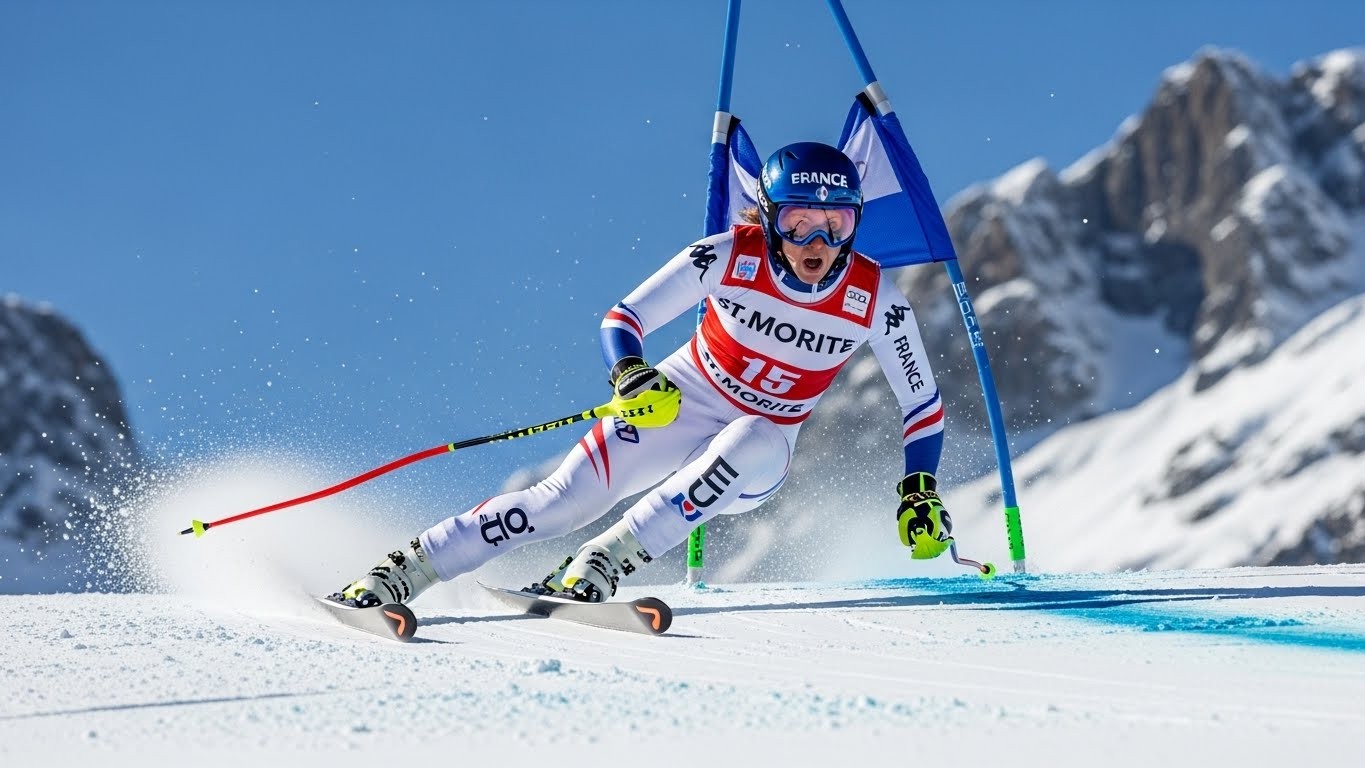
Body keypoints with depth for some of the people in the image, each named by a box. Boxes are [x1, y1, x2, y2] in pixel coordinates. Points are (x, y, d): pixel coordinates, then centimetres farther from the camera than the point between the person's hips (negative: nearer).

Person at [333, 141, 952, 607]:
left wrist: (920, 492, -14)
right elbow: (622, 320, -14)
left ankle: (602, 565, -31)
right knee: (568, 498, -18)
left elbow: (924, 404, -4)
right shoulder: (730, 257, -19)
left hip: (758, 451, 1)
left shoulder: (874, 299, -17)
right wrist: (630, 375, -34)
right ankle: (405, 570, -9)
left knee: (756, 445, -35)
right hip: (675, 403, -1)